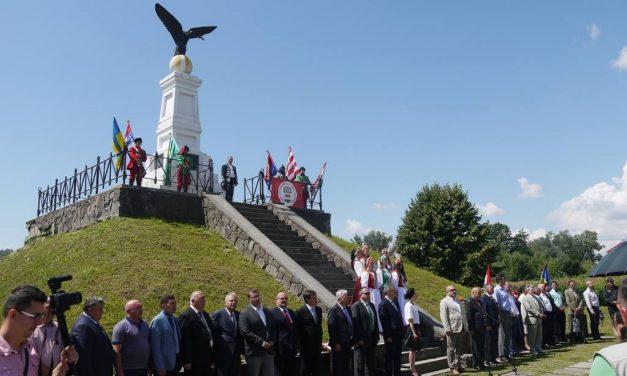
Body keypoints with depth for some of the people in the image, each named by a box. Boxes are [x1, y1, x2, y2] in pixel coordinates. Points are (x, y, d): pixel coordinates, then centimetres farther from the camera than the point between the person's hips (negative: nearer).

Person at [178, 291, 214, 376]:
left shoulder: (205, 314, 13)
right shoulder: (186, 316, -15)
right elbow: (184, 341, -18)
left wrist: (212, 357, 15)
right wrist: (186, 361, -19)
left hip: (207, 359, 8)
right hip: (195, 361, -8)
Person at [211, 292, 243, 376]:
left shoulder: (239, 315, 10)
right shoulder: (217, 315, -7)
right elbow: (213, 334, -7)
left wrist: (241, 350, 9)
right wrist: (214, 353, -8)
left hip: (236, 354, 5)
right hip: (222, 353, -5)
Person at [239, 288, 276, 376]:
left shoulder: (268, 312, 14)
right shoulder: (245, 313, -8)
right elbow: (245, 332, -16)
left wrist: (272, 340, -1)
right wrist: (261, 342, -17)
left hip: (269, 351, 6)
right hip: (254, 352, -6)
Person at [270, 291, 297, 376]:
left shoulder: (291, 312, 14)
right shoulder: (273, 313, -11)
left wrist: (296, 345, 13)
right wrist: (275, 347, -16)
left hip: (292, 348, 7)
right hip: (280, 348, -7)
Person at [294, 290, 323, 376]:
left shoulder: (319, 310, 7)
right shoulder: (300, 312, -12)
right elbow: (298, 330, -8)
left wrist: (320, 341, 13)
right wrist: (300, 344, -8)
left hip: (317, 345, 6)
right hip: (306, 346, -6)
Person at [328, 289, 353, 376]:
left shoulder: (348, 309, 10)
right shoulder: (334, 310, -14)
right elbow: (331, 328, -17)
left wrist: (352, 339, 9)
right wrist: (335, 344, -18)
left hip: (348, 343, 8)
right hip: (339, 344, -7)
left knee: (346, 368, 15)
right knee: (338, 369, 3)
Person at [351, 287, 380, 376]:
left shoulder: (371, 305, 13)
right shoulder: (356, 306, -12)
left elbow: (375, 321, 14)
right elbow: (355, 323, -17)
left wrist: (376, 336, 10)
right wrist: (358, 339, -20)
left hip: (371, 338, 7)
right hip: (361, 340, -7)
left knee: (370, 362, 15)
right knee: (360, 362, 2)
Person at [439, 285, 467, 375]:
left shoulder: (457, 300, 19)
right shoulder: (444, 301, -4)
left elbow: (461, 313, 19)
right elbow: (443, 316, -11)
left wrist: (465, 325, 11)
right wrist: (448, 329, -18)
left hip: (461, 328, 7)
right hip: (452, 329, -7)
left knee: (459, 349, 14)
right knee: (451, 349, 1)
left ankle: (457, 365, 23)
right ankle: (452, 367, 8)